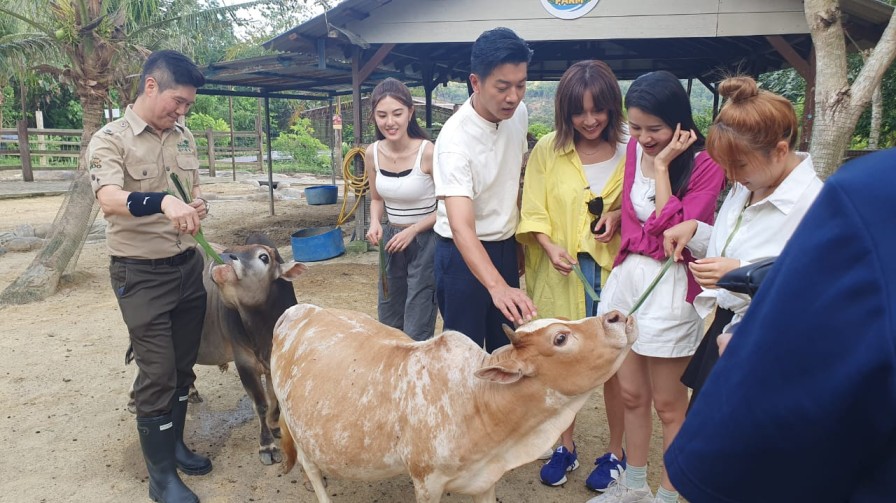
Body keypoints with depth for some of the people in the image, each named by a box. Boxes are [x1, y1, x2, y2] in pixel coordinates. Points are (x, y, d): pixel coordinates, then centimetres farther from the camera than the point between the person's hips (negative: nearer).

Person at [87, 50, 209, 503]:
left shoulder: (183, 137, 7)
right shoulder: (110, 139, -11)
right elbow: (108, 199, -28)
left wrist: (197, 207, -4)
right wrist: (162, 202, -46)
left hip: (188, 266, 6)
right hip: (142, 275, -6)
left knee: (183, 365, 15)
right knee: (158, 373, -2)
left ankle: (174, 444, 34)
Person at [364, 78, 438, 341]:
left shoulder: (427, 152, -20)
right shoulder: (373, 153, -4)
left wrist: (413, 230, -19)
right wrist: (375, 223, -7)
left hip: (425, 242, -5)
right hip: (392, 240, 6)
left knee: (417, 331, 2)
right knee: (388, 322, 21)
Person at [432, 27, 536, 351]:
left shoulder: (519, 114, -5)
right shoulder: (455, 138, -26)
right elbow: (461, 227, -36)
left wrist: (519, 241, 14)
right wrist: (497, 287, -50)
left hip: (506, 248, 7)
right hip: (463, 253, -6)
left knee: (506, 348, 17)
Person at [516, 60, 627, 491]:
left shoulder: (629, 150, -3)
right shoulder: (547, 149, -3)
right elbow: (533, 213, -3)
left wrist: (620, 216, -12)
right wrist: (550, 246, -20)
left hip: (613, 270, 0)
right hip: (561, 272, 1)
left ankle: (615, 452, 29)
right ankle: (565, 447, 32)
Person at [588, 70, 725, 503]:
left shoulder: (705, 164, -12)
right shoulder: (634, 150, 6)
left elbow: (676, 232, -21)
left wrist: (662, 166, -19)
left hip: (668, 288, -6)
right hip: (625, 277, 6)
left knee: (668, 404, 7)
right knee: (632, 395, 16)